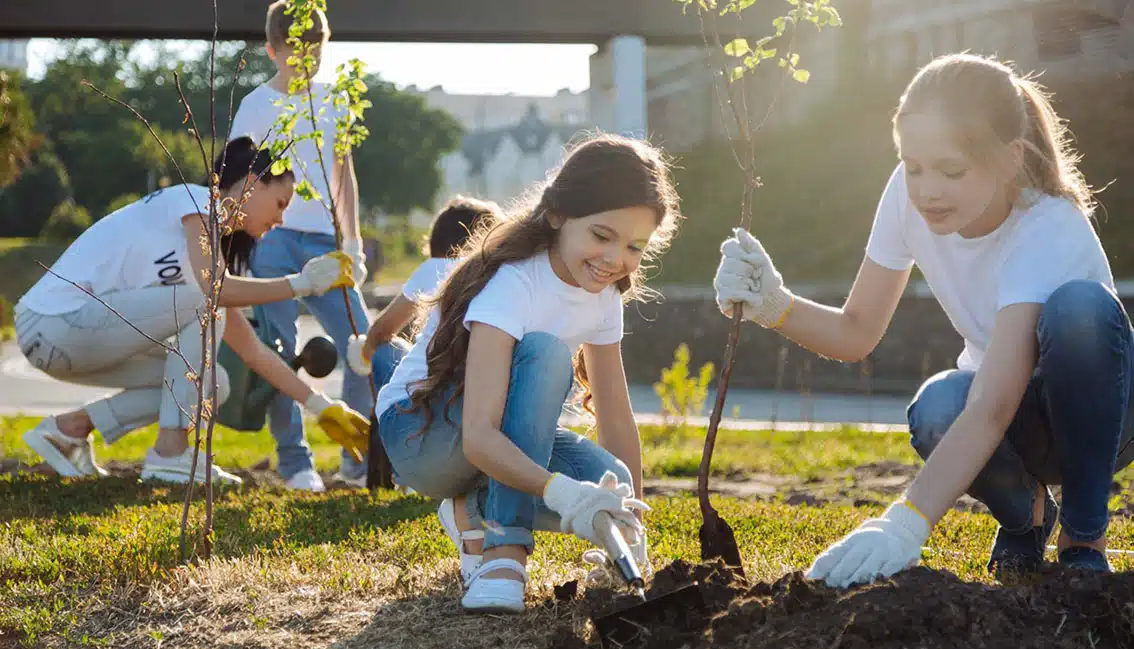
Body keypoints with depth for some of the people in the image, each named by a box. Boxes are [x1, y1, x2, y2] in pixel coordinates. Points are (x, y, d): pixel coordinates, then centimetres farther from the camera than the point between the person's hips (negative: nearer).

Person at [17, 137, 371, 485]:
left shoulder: (217, 244, 17)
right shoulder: (196, 200, -7)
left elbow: (252, 349, 17)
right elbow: (214, 289, -25)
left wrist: (320, 406, 13)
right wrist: (300, 283, -15)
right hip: (54, 322, -9)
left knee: (212, 384, 5)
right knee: (205, 306, -16)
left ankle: (69, 428, 10)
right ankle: (170, 453, -13)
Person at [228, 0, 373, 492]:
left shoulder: (333, 101, 12)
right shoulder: (257, 106, -2)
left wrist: (352, 242, 14)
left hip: (323, 241, 4)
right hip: (273, 241, -4)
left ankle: (359, 459, 8)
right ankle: (294, 461, 6)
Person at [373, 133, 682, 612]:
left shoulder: (603, 294, -5)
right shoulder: (512, 283, -29)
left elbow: (616, 418, 1)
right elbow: (479, 437, -40)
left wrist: (632, 526, -4)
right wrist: (561, 492, -55)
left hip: (502, 441, 7)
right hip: (418, 430, -7)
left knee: (610, 488, -23)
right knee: (543, 352, -34)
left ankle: (477, 510, 5)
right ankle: (505, 547, -30)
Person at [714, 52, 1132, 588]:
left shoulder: (1049, 232, -33)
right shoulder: (909, 195, -15)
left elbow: (991, 408, -43)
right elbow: (857, 333, -7)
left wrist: (903, 525, -54)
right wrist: (774, 306, -28)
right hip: (1018, 426, 4)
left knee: (1080, 306, -37)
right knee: (937, 411, -34)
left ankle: (1083, 537, -16)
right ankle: (1025, 513, 3)